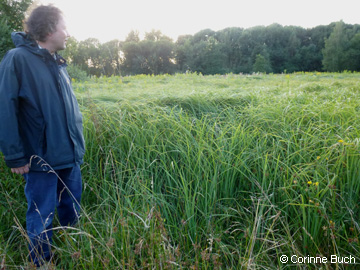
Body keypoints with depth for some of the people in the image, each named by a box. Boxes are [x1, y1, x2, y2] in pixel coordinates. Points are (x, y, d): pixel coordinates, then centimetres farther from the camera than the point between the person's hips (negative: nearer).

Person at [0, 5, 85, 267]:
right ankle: (42, 264, 29)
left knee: (73, 214, 19)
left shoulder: (58, 64, 11)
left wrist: (78, 144, 13)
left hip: (70, 157, 7)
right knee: (41, 220, 9)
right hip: (41, 160, -7)